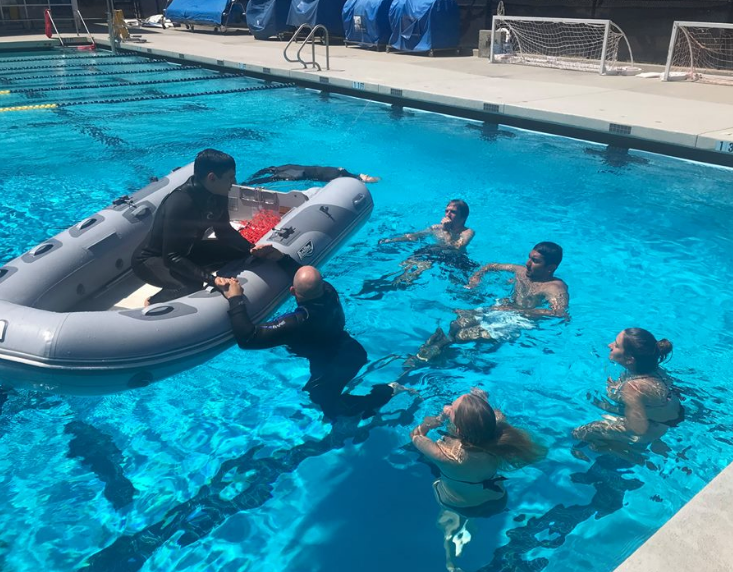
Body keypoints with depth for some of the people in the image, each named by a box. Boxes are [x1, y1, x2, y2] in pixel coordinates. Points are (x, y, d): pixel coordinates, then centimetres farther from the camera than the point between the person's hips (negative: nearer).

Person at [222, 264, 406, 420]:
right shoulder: (328, 290, -21)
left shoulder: (299, 322, -39)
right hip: (351, 351, 7)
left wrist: (235, 298, -35)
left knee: (331, 407, 22)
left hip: (332, 368, -7)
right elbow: (308, 278, 2)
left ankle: (384, 393, 12)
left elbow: (248, 338, -40)